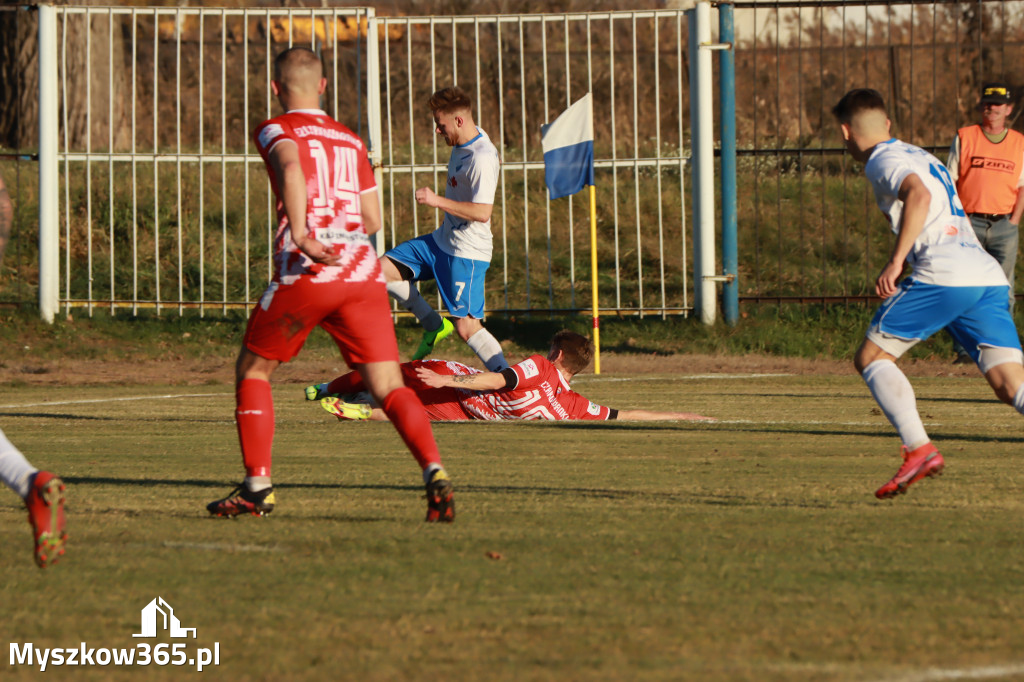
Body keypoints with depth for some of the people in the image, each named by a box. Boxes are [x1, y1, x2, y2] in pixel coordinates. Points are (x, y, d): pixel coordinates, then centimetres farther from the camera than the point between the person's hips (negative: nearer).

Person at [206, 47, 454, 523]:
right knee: (389, 387, -1)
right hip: (363, 273, 4)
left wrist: (300, 234, -25)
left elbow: (291, 169, -17)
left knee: (252, 370, 16)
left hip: (306, 272, -4)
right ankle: (434, 472, -24)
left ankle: (257, 487, 12)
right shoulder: (350, 140, 23)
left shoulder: (275, 131, 8)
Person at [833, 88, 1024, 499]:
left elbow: (919, 195, -17)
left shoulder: (883, 161, 3)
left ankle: (919, 449, -13)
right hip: (990, 276, 8)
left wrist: (895, 262, -20)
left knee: (871, 358, 4)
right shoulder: (921, 157, 31)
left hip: (944, 273, -8)